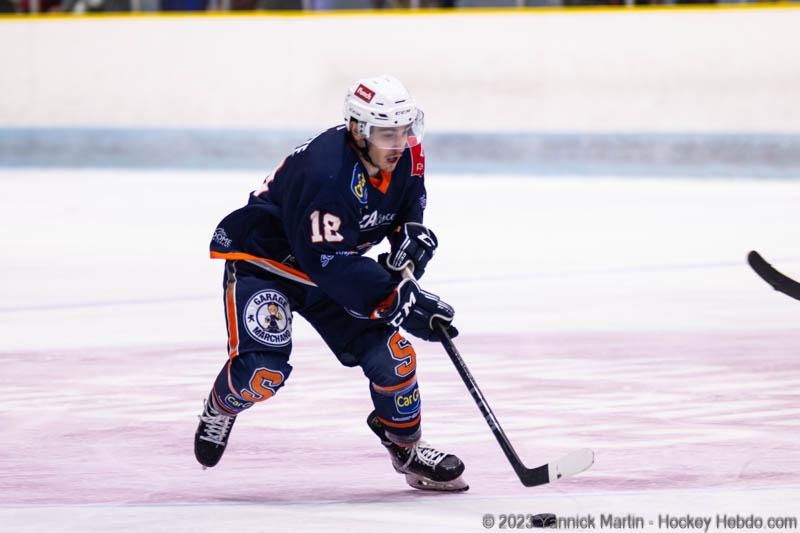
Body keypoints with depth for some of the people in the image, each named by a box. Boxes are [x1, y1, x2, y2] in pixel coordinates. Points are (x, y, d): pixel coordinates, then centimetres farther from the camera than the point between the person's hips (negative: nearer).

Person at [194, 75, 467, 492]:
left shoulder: (405, 156, -12)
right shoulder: (328, 172, -37)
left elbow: (409, 209, 11)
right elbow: (329, 263, -37)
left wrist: (412, 240, -11)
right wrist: (398, 299, -40)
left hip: (334, 265, 7)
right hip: (262, 261, -7)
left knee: (391, 351, -6)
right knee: (265, 368, -23)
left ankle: (406, 446, 17)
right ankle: (221, 407, 11)